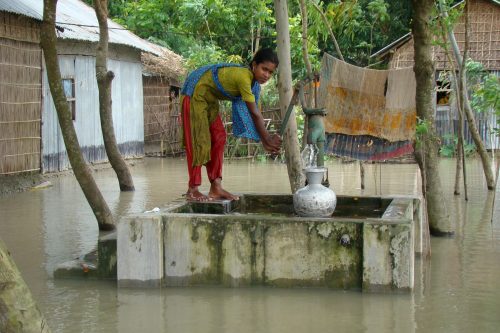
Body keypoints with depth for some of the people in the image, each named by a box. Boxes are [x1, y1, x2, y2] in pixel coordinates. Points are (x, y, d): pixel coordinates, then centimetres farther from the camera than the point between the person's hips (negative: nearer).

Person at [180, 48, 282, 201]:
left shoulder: (254, 83, -2)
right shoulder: (243, 77, -31)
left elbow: (256, 114, 0)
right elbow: (255, 114, -27)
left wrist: (265, 142, -3)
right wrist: (268, 139, -19)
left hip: (209, 98, 10)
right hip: (195, 92, -10)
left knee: (218, 137, 4)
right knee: (198, 140, -9)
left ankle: (216, 187, 6)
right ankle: (193, 190, -4)